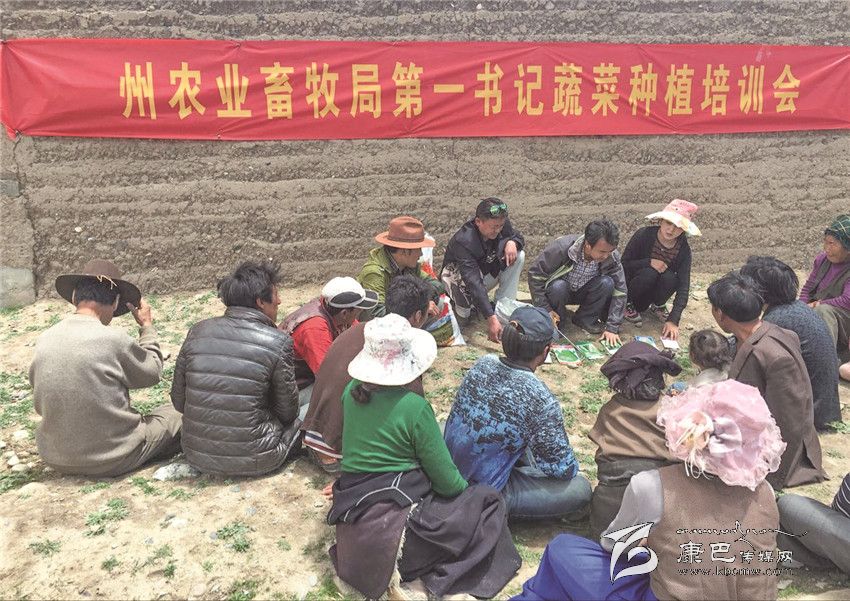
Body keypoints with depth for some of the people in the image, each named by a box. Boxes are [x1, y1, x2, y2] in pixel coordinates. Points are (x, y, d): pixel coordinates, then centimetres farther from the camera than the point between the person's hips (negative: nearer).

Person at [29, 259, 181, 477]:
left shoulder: (44, 340, -3)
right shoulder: (113, 339, -20)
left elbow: (40, 405, 7)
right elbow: (151, 372, -2)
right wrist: (147, 327, 10)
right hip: (114, 460, -6)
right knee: (176, 413, 13)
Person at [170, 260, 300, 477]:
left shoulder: (198, 332, -3)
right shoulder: (278, 343, -15)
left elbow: (178, 400, 4)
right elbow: (287, 411, -4)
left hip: (197, 455, 4)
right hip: (254, 461, -4)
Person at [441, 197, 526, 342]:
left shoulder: (501, 224, -18)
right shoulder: (463, 242, -37)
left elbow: (518, 237, 4)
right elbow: (474, 283, -45)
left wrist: (512, 243, -25)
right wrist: (491, 319, -52)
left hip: (486, 274, 7)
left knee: (519, 256, -13)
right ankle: (463, 311, -11)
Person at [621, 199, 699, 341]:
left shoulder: (683, 249, -15)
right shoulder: (644, 235, -21)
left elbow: (684, 286, -20)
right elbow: (624, 264, -15)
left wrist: (673, 320, -31)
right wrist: (649, 262, -32)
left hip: (652, 291, 2)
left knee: (669, 278, -30)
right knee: (649, 273, -33)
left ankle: (658, 305, 2)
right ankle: (628, 304, -7)